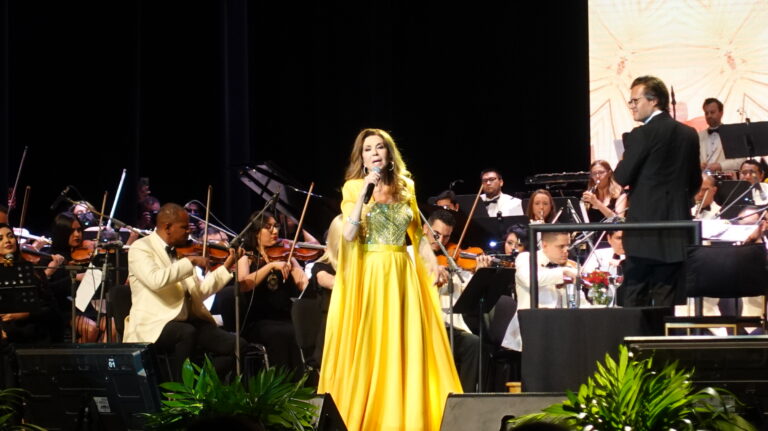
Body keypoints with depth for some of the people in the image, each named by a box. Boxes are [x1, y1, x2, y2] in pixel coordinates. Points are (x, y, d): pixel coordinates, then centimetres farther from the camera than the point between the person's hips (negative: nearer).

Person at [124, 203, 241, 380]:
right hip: (154, 326, -7)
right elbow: (155, 280, -25)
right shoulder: (140, 248, -5)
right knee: (187, 332, -39)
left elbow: (200, 291, 16)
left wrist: (226, 267, 11)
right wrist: (190, 261, -21)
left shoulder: (180, 251, 17)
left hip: (188, 321, 7)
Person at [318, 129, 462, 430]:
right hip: (369, 275, -4)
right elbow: (348, 234, -15)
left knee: (407, 346, 2)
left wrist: (431, 258, -2)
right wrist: (365, 190, -19)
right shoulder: (353, 187, -2)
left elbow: (417, 232, 14)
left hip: (403, 274, 4)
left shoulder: (405, 187, 9)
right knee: (369, 346, -4)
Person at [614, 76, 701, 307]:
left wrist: (622, 162, 10)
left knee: (634, 297, 0)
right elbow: (695, 182, 14)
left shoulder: (642, 134, -11)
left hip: (645, 232, -6)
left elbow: (622, 177, -10)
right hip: (677, 232, 6)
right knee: (668, 301, 7)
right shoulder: (689, 134, 9)